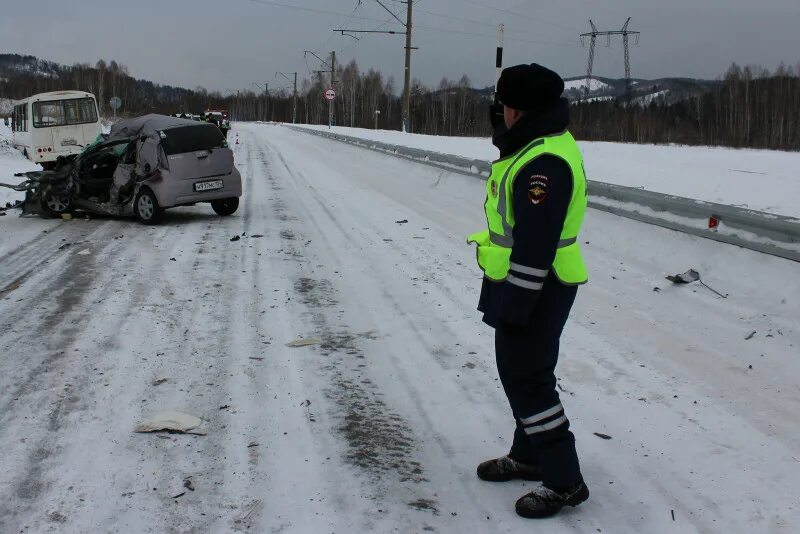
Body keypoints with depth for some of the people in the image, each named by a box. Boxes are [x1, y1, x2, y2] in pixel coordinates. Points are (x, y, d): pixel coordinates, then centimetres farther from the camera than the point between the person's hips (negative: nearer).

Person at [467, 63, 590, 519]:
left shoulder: (544, 161, -25)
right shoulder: (537, 144, 10)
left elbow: (535, 244, -27)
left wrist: (512, 307, -23)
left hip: (535, 290, -11)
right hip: (520, 283, 11)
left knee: (526, 379, -3)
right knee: (521, 372, 20)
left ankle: (564, 481, 9)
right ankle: (528, 456, 36)